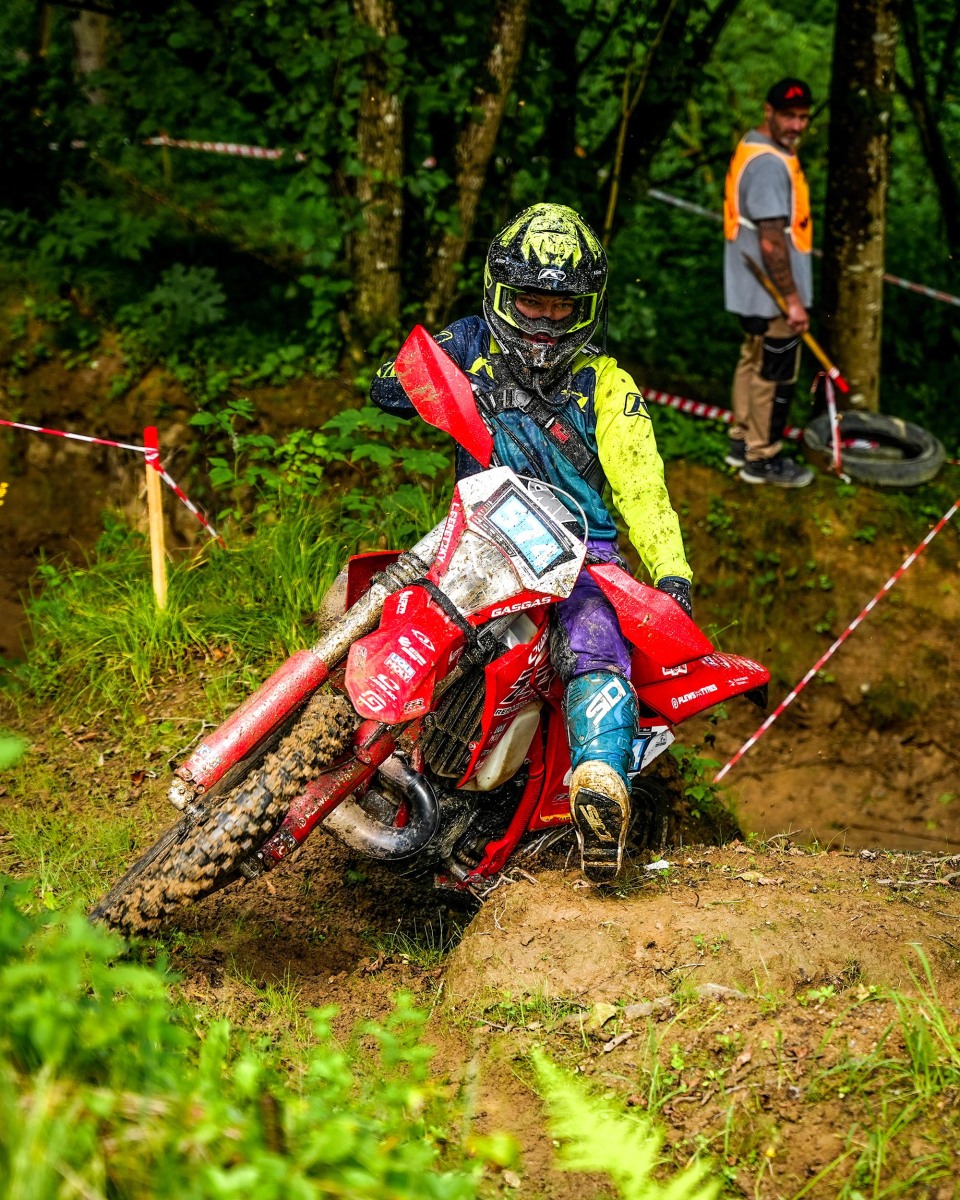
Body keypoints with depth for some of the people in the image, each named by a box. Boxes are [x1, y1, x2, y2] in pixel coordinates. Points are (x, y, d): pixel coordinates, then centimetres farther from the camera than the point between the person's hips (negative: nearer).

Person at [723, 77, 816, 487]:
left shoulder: (753, 147, 8)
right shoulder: (770, 164, -25)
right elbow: (771, 242, -27)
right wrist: (792, 299, -21)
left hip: (753, 292, 10)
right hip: (773, 295, -10)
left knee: (753, 361, 21)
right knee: (775, 375, 2)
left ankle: (742, 442, 33)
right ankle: (763, 459, 13)